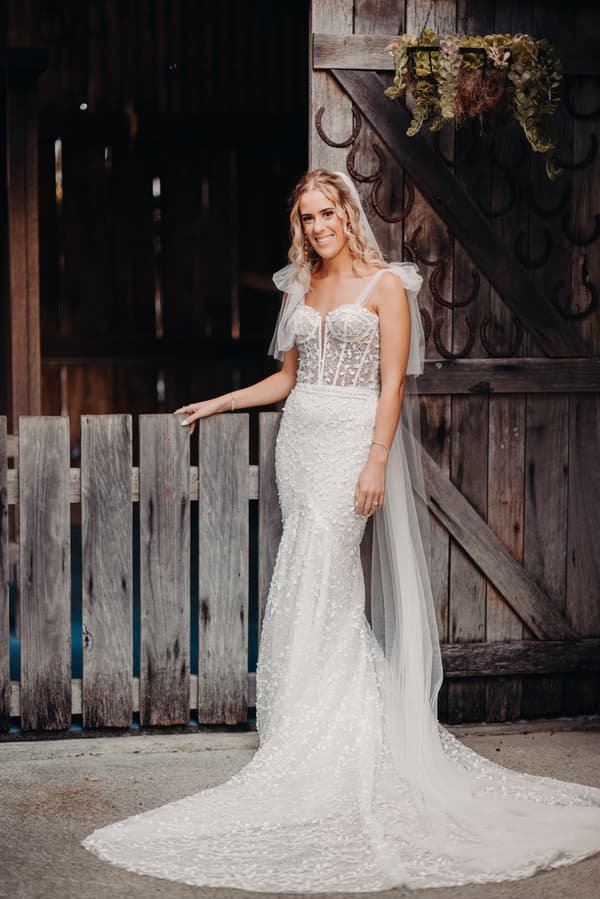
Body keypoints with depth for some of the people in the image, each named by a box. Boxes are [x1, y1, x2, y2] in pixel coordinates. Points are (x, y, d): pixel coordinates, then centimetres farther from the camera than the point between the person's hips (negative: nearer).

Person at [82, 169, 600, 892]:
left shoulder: (385, 284, -2)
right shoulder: (298, 288, 16)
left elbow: (393, 383, -8)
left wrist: (376, 463, -17)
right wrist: (218, 403, 22)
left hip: (353, 440, -6)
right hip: (300, 439, 6)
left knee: (316, 588, -12)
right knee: (324, 587, 3)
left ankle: (308, 758, -8)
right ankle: (359, 731, 10)